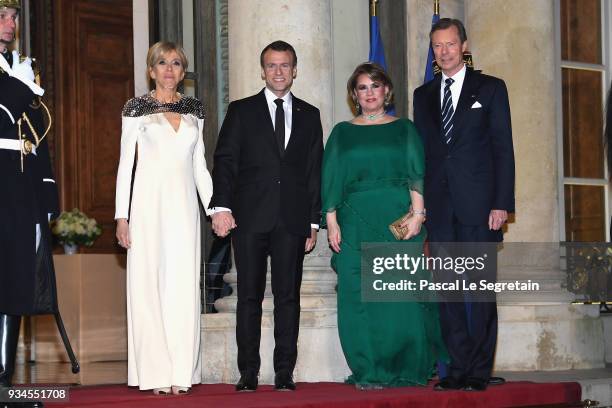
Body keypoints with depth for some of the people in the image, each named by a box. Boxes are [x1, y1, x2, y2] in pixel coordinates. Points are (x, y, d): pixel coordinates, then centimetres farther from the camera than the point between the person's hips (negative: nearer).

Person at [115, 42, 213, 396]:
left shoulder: (194, 109, 12)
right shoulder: (137, 108, 2)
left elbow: (199, 165, 15)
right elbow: (126, 164, 0)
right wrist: (122, 215, -6)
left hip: (184, 204, 3)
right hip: (149, 199, -3)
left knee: (185, 285, 0)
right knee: (149, 283, -4)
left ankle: (182, 371, 4)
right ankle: (155, 372, 1)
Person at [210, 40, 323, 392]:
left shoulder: (309, 116, 14)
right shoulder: (241, 111, 9)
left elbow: (315, 171, 13)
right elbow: (225, 161, 2)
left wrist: (314, 220, 7)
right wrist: (222, 206, -10)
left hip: (292, 219, 1)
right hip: (250, 217, -1)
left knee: (288, 296, 1)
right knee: (249, 296, 0)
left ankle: (285, 372, 6)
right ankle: (248, 373, 4)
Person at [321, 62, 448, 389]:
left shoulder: (404, 129, 10)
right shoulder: (342, 133, 13)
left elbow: (417, 176, 2)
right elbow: (331, 181, 10)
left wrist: (417, 214, -11)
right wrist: (331, 222, -2)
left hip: (398, 221, -1)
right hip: (356, 223, 1)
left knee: (402, 296, -4)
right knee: (359, 297, -3)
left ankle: (404, 369, 5)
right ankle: (370, 371, 1)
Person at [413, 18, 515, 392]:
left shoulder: (490, 88, 6)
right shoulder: (424, 95, 16)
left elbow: (503, 148, 0)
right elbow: (420, 153, 14)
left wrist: (502, 203, -8)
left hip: (479, 204, -3)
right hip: (439, 205, 4)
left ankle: (480, 370, 2)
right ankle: (459, 367, 8)